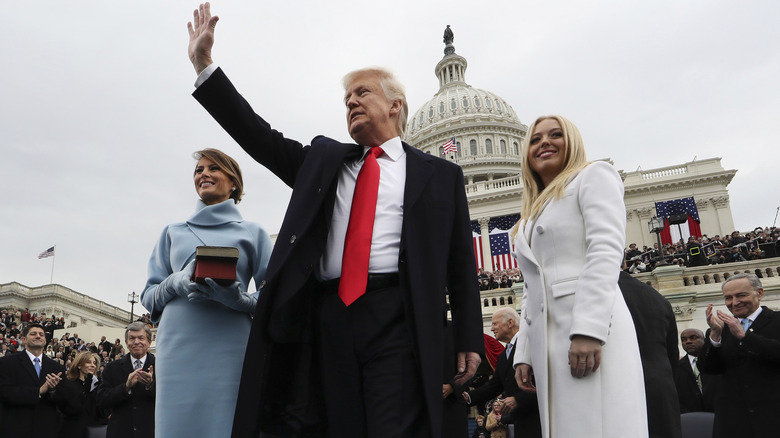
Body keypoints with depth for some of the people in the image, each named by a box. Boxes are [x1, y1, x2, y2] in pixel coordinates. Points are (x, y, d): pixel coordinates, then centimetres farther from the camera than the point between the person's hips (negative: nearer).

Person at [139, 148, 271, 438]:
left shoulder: (252, 233, 11)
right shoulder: (173, 233, 18)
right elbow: (149, 296, 15)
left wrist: (240, 298, -15)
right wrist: (176, 283, -7)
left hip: (229, 348, -2)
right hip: (179, 347, 2)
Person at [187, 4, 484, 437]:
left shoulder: (440, 174, 11)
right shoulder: (323, 158, 21)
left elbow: (461, 264, 7)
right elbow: (261, 137, 12)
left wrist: (470, 341, 2)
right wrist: (204, 64, 8)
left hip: (395, 320, -3)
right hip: (329, 317, 3)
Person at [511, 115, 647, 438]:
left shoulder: (593, 175, 7)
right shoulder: (531, 217, 27)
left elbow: (606, 251, -9)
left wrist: (588, 329, -20)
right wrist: (523, 354, 13)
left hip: (591, 334, -7)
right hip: (546, 342, 7)